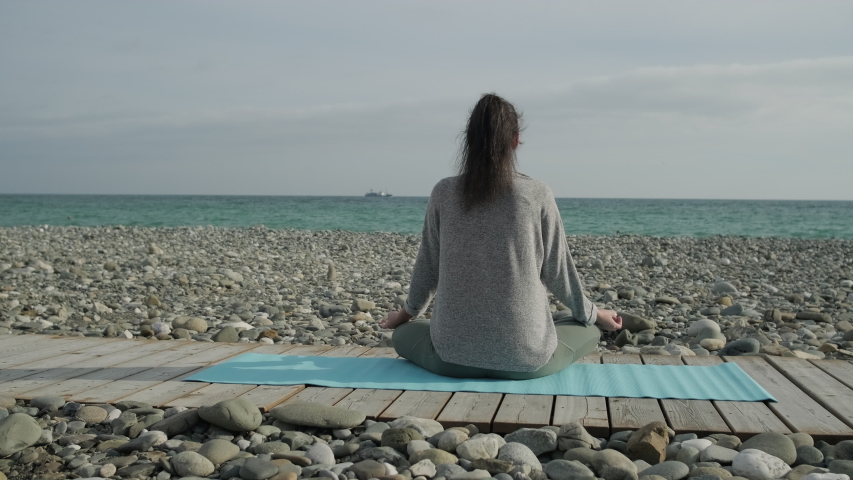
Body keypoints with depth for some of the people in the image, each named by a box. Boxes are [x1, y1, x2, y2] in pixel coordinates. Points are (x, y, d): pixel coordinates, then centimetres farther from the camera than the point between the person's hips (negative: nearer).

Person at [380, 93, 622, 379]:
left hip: (454, 353, 1)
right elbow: (557, 270, 1)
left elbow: (429, 266, 7)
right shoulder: (537, 195, -7)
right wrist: (594, 314, 20)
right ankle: (517, 368, 12)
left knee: (403, 334, 33)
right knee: (588, 331, 28)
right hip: (524, 354, -1)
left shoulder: (444, 193, -3)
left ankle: (463, 364, 13)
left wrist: (408, 312, 27)